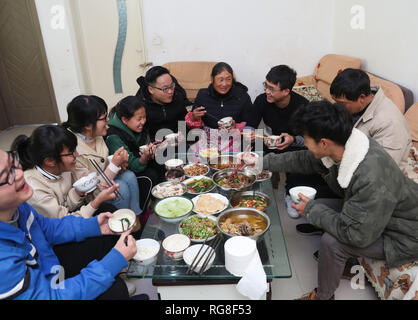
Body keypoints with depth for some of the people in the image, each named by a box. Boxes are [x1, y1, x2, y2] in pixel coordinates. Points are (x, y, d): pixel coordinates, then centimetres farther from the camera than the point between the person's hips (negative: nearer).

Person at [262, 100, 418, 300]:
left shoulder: (371, 178, -40)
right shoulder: (344, 145, -15)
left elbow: (357, 234, -32)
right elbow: (304, 160, 3)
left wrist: (311, 209, -20)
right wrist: (263, 162, 6)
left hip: (402, 237, -8)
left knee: (332, 242, -22)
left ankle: (322, 296, 5)